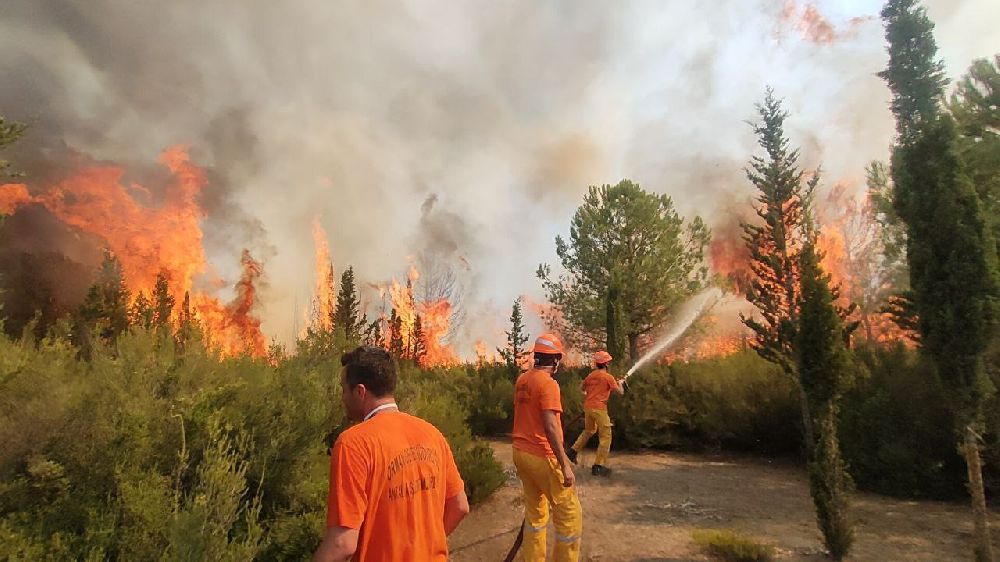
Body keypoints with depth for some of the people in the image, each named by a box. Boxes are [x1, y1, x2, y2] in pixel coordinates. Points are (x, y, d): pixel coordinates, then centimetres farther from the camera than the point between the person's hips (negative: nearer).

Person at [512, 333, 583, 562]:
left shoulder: (521, 380, 7)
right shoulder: (548, 383, -17)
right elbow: (550, 427, -24)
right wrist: (565, 465, -22)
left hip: (520, 452, 8)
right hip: (542, 456, -8)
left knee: (535, 513, 20)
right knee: (570, 513, 5)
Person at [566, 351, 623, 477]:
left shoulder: (591, 375, 9)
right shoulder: (608, 377, -8)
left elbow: (582, 387, 21)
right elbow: (620, 392, -6)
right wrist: (620, 383, 13)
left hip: (588, 407, 7)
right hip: (599, 408, -7)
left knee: (588, 431, 28)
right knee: (605, 437, 1)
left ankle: (573, 451, 24)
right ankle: (598, 466, -1)